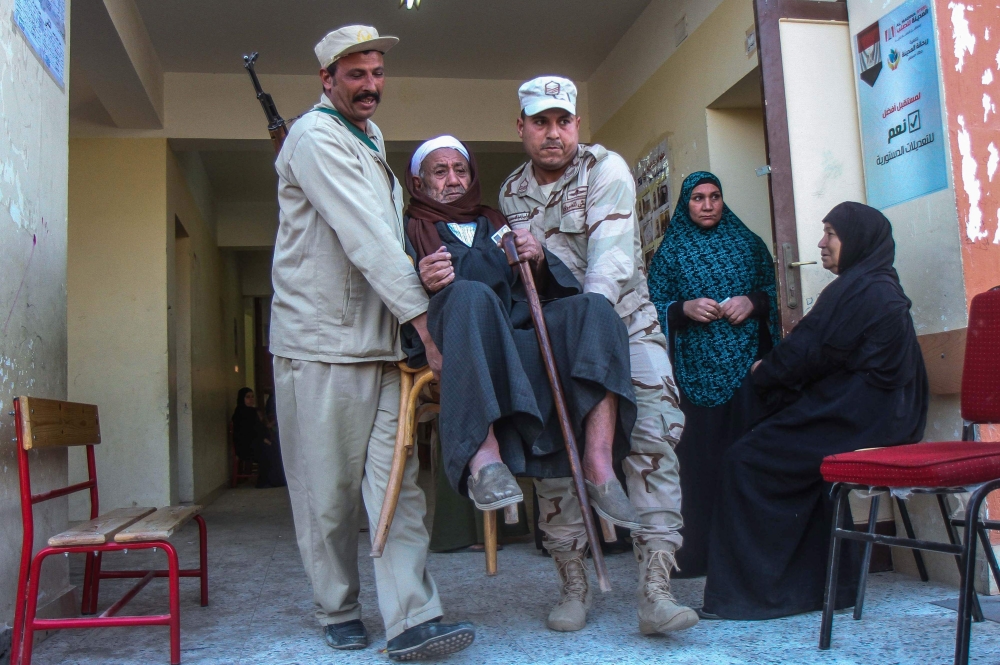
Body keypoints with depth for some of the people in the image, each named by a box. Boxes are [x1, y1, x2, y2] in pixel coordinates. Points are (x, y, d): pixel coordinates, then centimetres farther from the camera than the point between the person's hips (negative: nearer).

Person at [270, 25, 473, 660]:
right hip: (321, 343, -7)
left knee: (397, 481, -1)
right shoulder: (315, 137, -7)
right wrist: (422, 315, -21)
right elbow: (364, 237, -18)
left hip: (380, 340, 8)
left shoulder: (373, 139, 22)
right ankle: (339, 613, 19)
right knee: (329, 491, 3)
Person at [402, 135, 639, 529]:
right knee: (470, 294, -36)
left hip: (519, 338, 4)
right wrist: (423, 285, -19)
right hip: (453, 344, -4)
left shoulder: (496, 225, 33)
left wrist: (538, 263, -3)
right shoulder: (411, 230, 23)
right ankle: (483, 453, -49)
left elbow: (541, 289, 20)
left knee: (591, 308, -23)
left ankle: (599, 464, -36)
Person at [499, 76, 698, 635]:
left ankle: (655, 590, -18)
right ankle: (574, 587, 9)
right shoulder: (512, 192, 9)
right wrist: (521, 257, -13)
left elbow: (611, 258, -19)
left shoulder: (606, 169, -6)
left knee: (654, 436, -19)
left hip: (622, 319, -3)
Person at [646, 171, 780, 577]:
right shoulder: (669, 251, 11)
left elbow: (776, 290, 15)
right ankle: (700, 553, 0)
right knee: (702, 457, -5)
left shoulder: (748, 243, 14)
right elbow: (655, 308, 7)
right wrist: (685, 309, -11)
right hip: (697, 371, -1)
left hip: (749, 364, 1)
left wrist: (753, 301, -5)